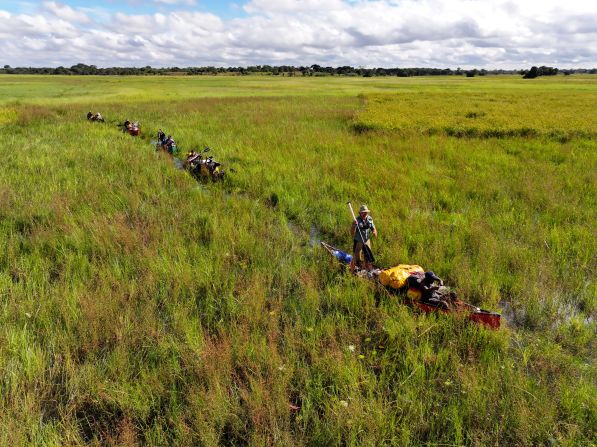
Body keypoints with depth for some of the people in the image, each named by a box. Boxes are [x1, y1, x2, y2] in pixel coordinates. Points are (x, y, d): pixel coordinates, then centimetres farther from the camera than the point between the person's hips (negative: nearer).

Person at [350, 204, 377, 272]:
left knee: (368, 257, 15)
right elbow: (352, 233, -19)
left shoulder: (370, 219, -3)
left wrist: (374, 232, -18)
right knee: (356, 258, 1)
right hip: (358, 242, -4)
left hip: (367, 241, 5)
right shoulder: (357, 220, -17)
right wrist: (354, 225, -35)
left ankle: (369, 271, 31)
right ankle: (353, 271, 16)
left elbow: (373, 228, 6)